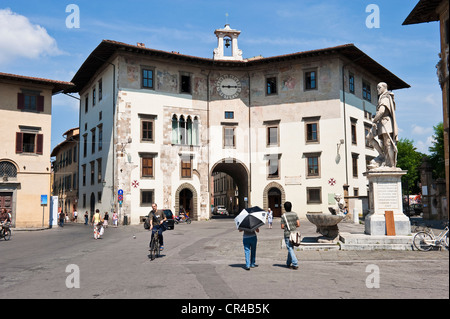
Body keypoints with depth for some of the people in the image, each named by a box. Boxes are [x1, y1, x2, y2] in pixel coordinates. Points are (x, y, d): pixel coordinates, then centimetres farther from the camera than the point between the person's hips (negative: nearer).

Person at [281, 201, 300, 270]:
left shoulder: (283, 216, -8)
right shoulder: (295, 214, 1)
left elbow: (282, 227, -8)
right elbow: (298, 224, -3)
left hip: (287, 234, -4)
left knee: (290, 249, -2)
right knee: (290, 249, 17)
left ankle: (295, 264, -10)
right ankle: (288, 263, 28)